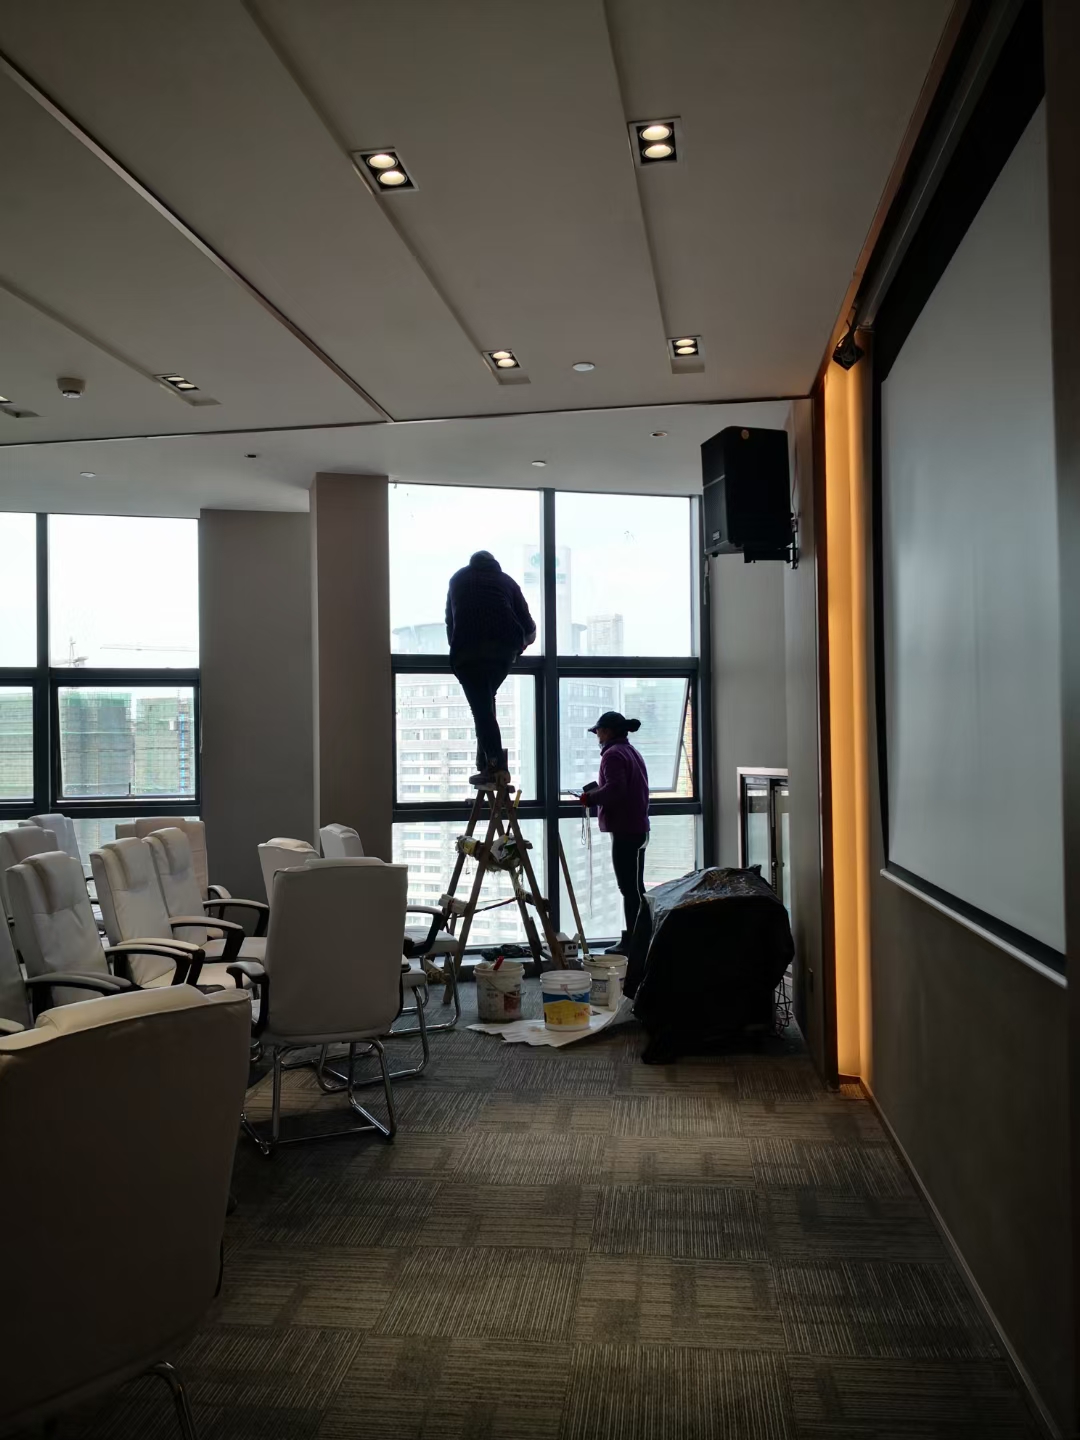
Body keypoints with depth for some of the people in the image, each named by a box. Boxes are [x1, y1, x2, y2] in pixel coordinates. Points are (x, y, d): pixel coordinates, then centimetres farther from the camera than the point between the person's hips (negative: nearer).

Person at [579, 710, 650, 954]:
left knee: (629, 887, -8)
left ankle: (632, 940, -6)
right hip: (637, 826, 10)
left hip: (624, 829, -10)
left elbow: (614, 789, -23)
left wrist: (590, 797, -8)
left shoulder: (613, 754, -12)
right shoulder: (632, 751, 19)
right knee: (634, 886, 12)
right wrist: (597, 792, 14)